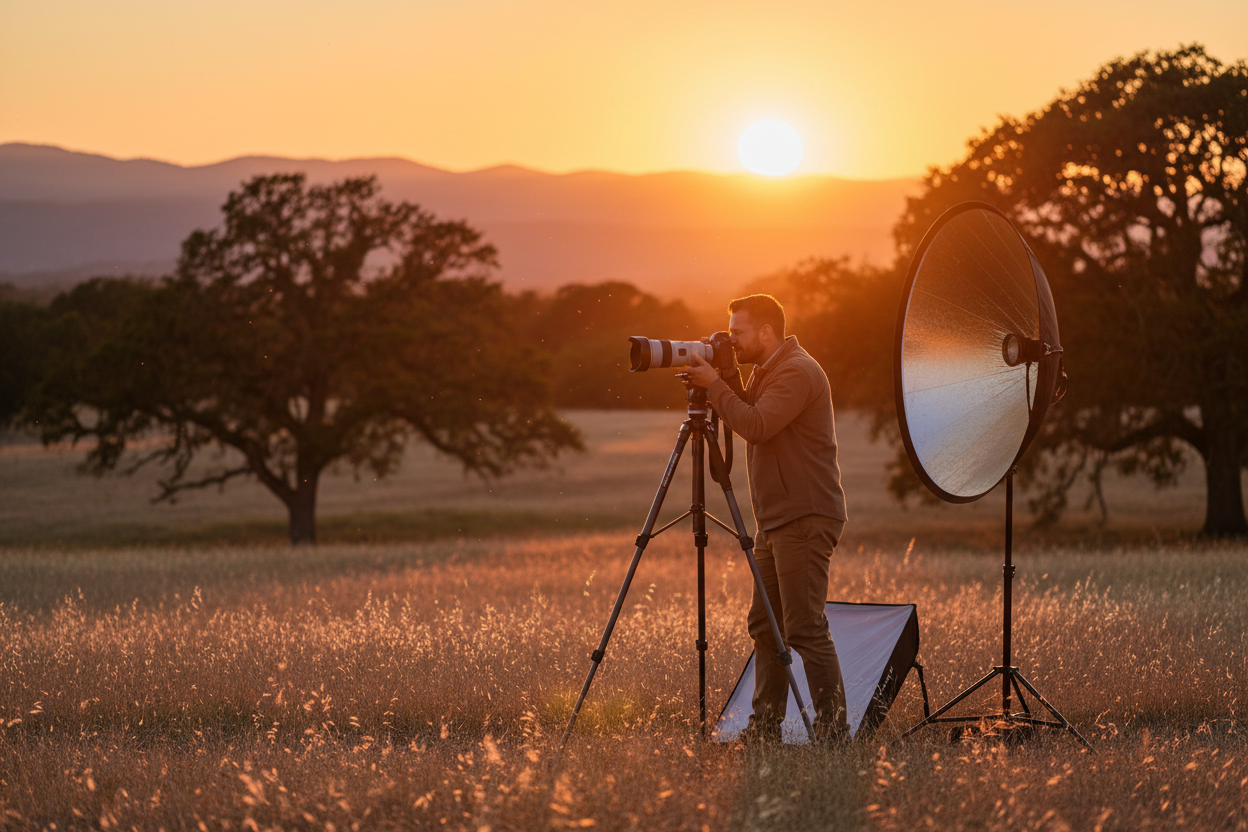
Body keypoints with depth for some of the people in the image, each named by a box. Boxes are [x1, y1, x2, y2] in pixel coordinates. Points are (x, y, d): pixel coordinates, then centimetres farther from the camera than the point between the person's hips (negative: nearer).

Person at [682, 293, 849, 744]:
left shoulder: (797, 372, -15)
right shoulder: (768, 372, 18)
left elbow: (756, 427, -24)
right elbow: (750, 420, 18)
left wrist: (714, 385, -15)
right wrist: (728, 381, 5)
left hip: (804, 520, -11)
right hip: (777, 521, 11)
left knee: (805, 628, -12)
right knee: (765, 624, 11)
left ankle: (833, 728, -10)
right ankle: (765, 726, 15)